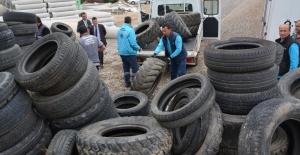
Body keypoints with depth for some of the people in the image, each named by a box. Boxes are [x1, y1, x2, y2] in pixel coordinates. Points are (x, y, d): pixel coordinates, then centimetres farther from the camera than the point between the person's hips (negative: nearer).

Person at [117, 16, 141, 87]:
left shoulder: (120, 30, 6)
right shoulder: (130, 30, -17)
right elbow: (133, 43, -20)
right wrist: (139, 48, -4)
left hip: (122, 52, 8)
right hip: (129, 52, -8)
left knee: (126, 68, 16)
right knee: (135, 68, 1)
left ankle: (127, 82, 23)